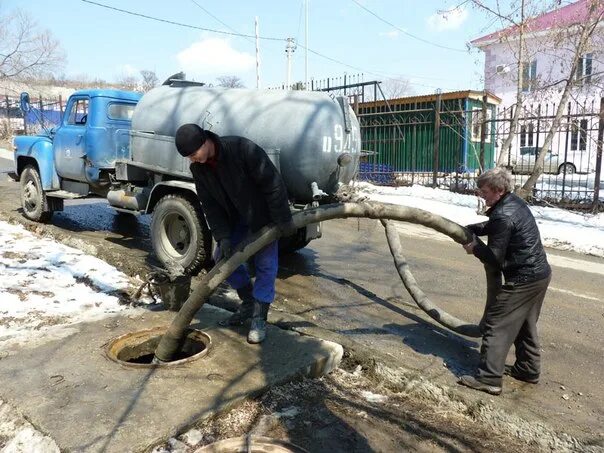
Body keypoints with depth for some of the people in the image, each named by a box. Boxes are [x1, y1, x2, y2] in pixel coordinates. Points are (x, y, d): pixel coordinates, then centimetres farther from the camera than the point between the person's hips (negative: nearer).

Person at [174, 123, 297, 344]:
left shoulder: (243, 149, -31)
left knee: (265, 264, -3)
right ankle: (248, 302, 23)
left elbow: (273, 184, -27)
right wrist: (222, 237, -16)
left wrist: (283, 220, -23)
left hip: (262, 213, -6)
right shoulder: (198, 168, -11)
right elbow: (210, 205, -6)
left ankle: (259, 318, 7)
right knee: (223, 258, 5)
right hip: (235, 217, 6)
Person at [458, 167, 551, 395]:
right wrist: (467, 229, 7)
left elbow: (493, 259, -19)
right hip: (540, 273, 10)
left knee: (496, 325, -4)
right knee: (525, 324, 22)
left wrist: (475, 247, -2)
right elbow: (491, 226, 21)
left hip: (522, 279, -10)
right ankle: (528, 369, 34)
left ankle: (489, 378, -1)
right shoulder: (515, 201, 7)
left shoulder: (503, 216, -23)